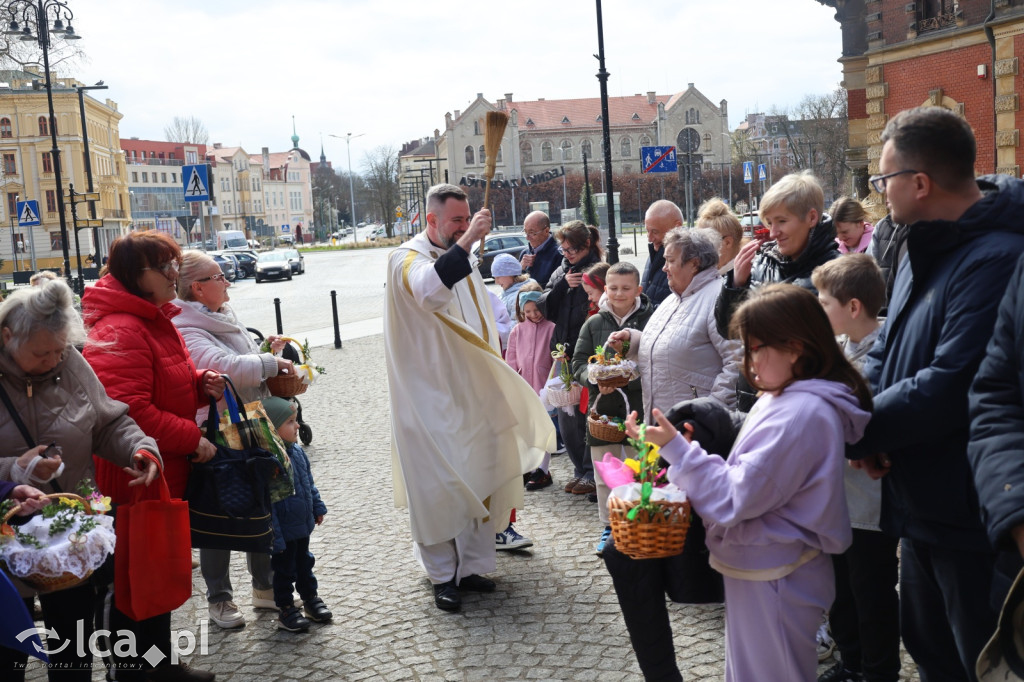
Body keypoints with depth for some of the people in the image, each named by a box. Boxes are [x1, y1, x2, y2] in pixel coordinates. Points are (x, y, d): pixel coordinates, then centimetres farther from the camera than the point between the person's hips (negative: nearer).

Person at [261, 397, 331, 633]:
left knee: (304, 562, 24)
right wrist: (275, 537, -23)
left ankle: (311, 598, 40)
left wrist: (318, 507, 18)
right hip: (284, 531, -8)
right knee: (284, 569, 10)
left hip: (303, 525, 8)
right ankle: (286, 608, 26)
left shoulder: (297, 451, -1)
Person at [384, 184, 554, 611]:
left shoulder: (462, 260, 14)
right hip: (431, 395, -7)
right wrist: (466, 241, -37)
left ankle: (472, 564, 21)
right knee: (437, 483, -2)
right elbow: (428, 289, -34)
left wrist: (492, 375, 18)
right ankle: (442, 574, 9)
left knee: (477, 477, 10)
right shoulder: (407, 259, -9)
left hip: (471, 391, 7)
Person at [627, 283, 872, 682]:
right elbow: (753, 474, 12)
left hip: (772, 578, -10)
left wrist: (676, 448, -21)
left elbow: (735, 498, -24)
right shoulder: (786, 399, 7)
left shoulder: (800, 414, -25)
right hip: (759, 567, 10)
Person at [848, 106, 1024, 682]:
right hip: (923, 507, 9)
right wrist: (868, 420, -9)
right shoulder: (927, 248, 8)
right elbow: (885, 351, 10)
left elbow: (949, 387, -30)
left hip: (971, 520, -9)